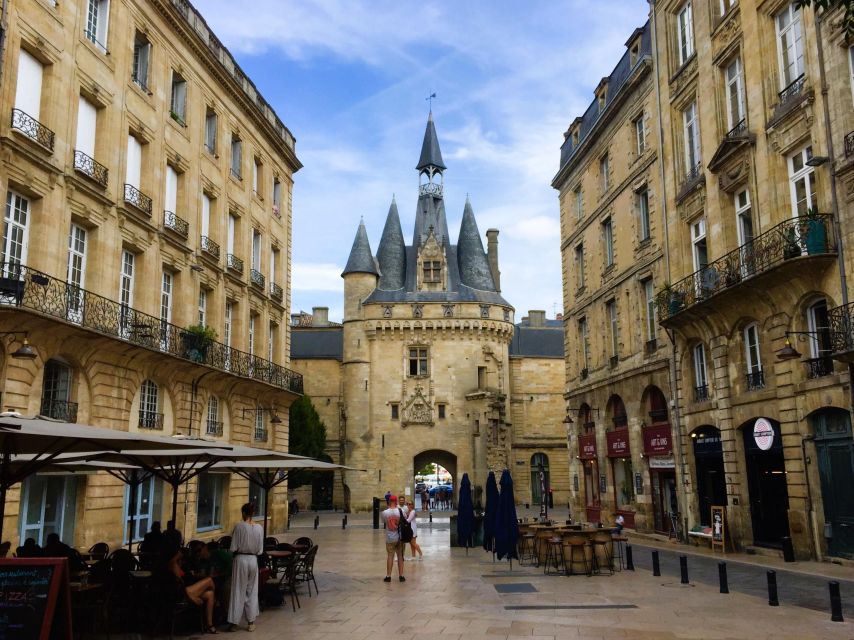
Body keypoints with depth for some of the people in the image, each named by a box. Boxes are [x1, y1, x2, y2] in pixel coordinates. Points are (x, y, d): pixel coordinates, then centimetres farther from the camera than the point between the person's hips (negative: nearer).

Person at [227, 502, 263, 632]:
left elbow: (233, 547, -10)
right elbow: (260, 550, 4)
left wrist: (240, 548, 9)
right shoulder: (259, 528, -2)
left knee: (238, 591, 6)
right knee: (252, 591, 13)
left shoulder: (239, 526, -13)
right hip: (253, 560, 3)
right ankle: (251, 622, 17)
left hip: (241, 559, -3)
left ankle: (235, 622, 11)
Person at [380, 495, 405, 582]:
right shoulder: (400, 511, -10)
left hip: (390, 538, 0)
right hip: (400, 537, 0)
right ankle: (401, 576, 13)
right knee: (400, 556, 10)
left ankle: (388, 576, 12)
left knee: (390, 556, 9)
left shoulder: (385, 512, -12)